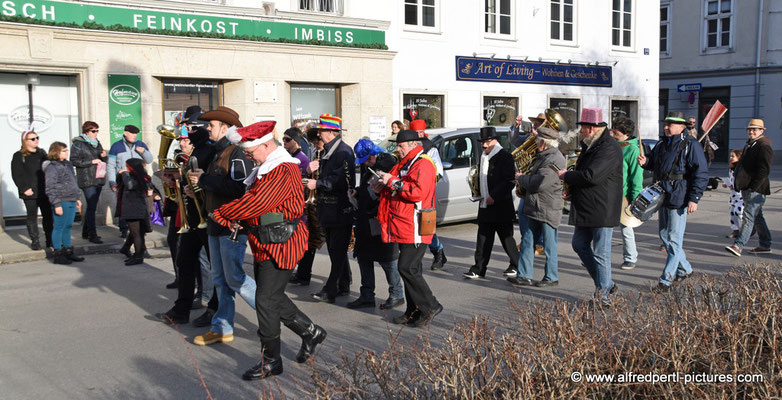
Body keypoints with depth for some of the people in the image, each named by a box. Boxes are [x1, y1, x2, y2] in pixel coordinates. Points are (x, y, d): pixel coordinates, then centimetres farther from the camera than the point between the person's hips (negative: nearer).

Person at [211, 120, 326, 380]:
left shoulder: (283, 171, -20)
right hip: (265, 244, 10)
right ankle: (311, 333, 32)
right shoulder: (267, 168, 15)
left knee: (266, 300, -4)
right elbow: (252, 199, 17)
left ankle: (270, 361, 9)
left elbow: (254, 203, -25)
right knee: (274, 297, 16)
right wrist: (235, 219, -1)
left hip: (280, 245, -10)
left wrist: (220, 213, -12)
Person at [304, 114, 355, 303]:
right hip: (328, 208, 10)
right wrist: (314, 170, 3)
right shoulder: (327, 151, 15)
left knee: (337, 251, -5)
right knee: (335, 249, 14)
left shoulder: (344, 151, -14)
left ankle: (330, 291, -3)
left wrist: (318, 184, -18)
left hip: (341, 210, -10)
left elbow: (342, 181, -22)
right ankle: (343, 286, 24)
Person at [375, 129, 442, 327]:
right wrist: (383, 188, 11)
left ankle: (430, 306, -1)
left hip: (414, 228, -10)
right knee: (409, 268, 12)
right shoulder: (404, 164, 21)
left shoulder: (423, 165, -12)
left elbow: (417, 192, -25)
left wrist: (393, 181, -17)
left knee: (408, 268, -13)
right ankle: (414, 311, 19)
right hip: (403, 227, 10)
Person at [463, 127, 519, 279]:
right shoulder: (484, 157, 15)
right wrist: (479, 193, 12)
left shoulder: (505, 157, -11)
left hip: (501, 206, -7)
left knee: (506, 237, 3)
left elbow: (509, 181, -17)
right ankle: (479, 269, 9)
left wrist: (494, 196, -19)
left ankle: (517, 265, 20)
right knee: (483, 238, 6)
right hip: (486, 205, 7)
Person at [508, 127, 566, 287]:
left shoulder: (554, 160, -19)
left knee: (549, 245, 3)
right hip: (535, 208, 10)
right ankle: (524, 276, 15)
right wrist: (523, 180, 10)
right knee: (527, 242, 10)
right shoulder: (544, 157, 15)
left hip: (548, 210, -10)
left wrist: (520, 178, -10)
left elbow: (538, 183, -25)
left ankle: (551, 277, 15)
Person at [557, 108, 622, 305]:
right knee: (580, 245, 15)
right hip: (585, 208, 10)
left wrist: (566, 176, -12)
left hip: (602, 210, -10)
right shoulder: (589, 146, 15)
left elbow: (591, 176, -27)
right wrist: (572, 187, 9)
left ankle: (603, 292, 9)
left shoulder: (610, 148, -17)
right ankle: (606, 283, 25)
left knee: (601, 252, -3)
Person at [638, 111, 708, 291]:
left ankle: (666, 279, -1)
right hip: (663, 197, 8)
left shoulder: (691, 145, -9)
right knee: (665, 236, 16)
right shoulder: (662, 145, 13)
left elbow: (701, 173, -13)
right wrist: (645, 161, 3)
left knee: (674, 240, -5)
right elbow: (653, 162, 28)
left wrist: (694, 198, -18)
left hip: (679, 199, -8)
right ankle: (685, 269, 33)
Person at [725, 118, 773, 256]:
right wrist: (738, 183, 18)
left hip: (756, 189, -10)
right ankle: (765, 245, 27)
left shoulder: (764, 147, -12)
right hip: (746, 188, 10)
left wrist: (753, 187, -21)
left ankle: (738, 246, -19)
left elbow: (764, 169, -18)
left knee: (748, 217, -13)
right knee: (757, 217, 17)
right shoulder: (749, 145, 18)